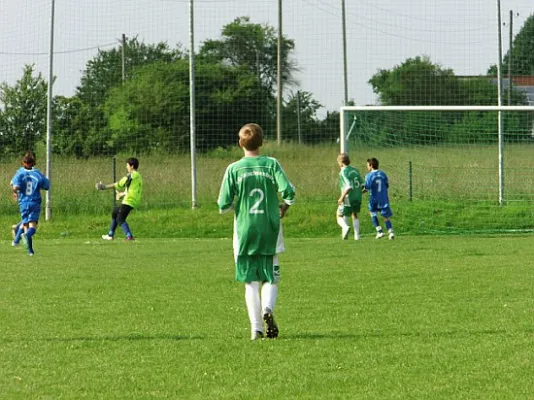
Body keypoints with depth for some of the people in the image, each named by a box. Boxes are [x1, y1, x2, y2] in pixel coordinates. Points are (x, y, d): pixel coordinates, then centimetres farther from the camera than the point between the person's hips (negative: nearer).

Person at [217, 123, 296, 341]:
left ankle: (256, 328, -1)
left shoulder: (234, 169, -3)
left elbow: (223, 205, -6)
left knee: (251, 282, 7)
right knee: (271, 279, 10)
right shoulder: (272, 164, -3)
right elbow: (289, 191, -13)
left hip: (245, 232, 0)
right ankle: (268, 308, -19)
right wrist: (284, 207, 8)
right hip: (270, 231, 0)